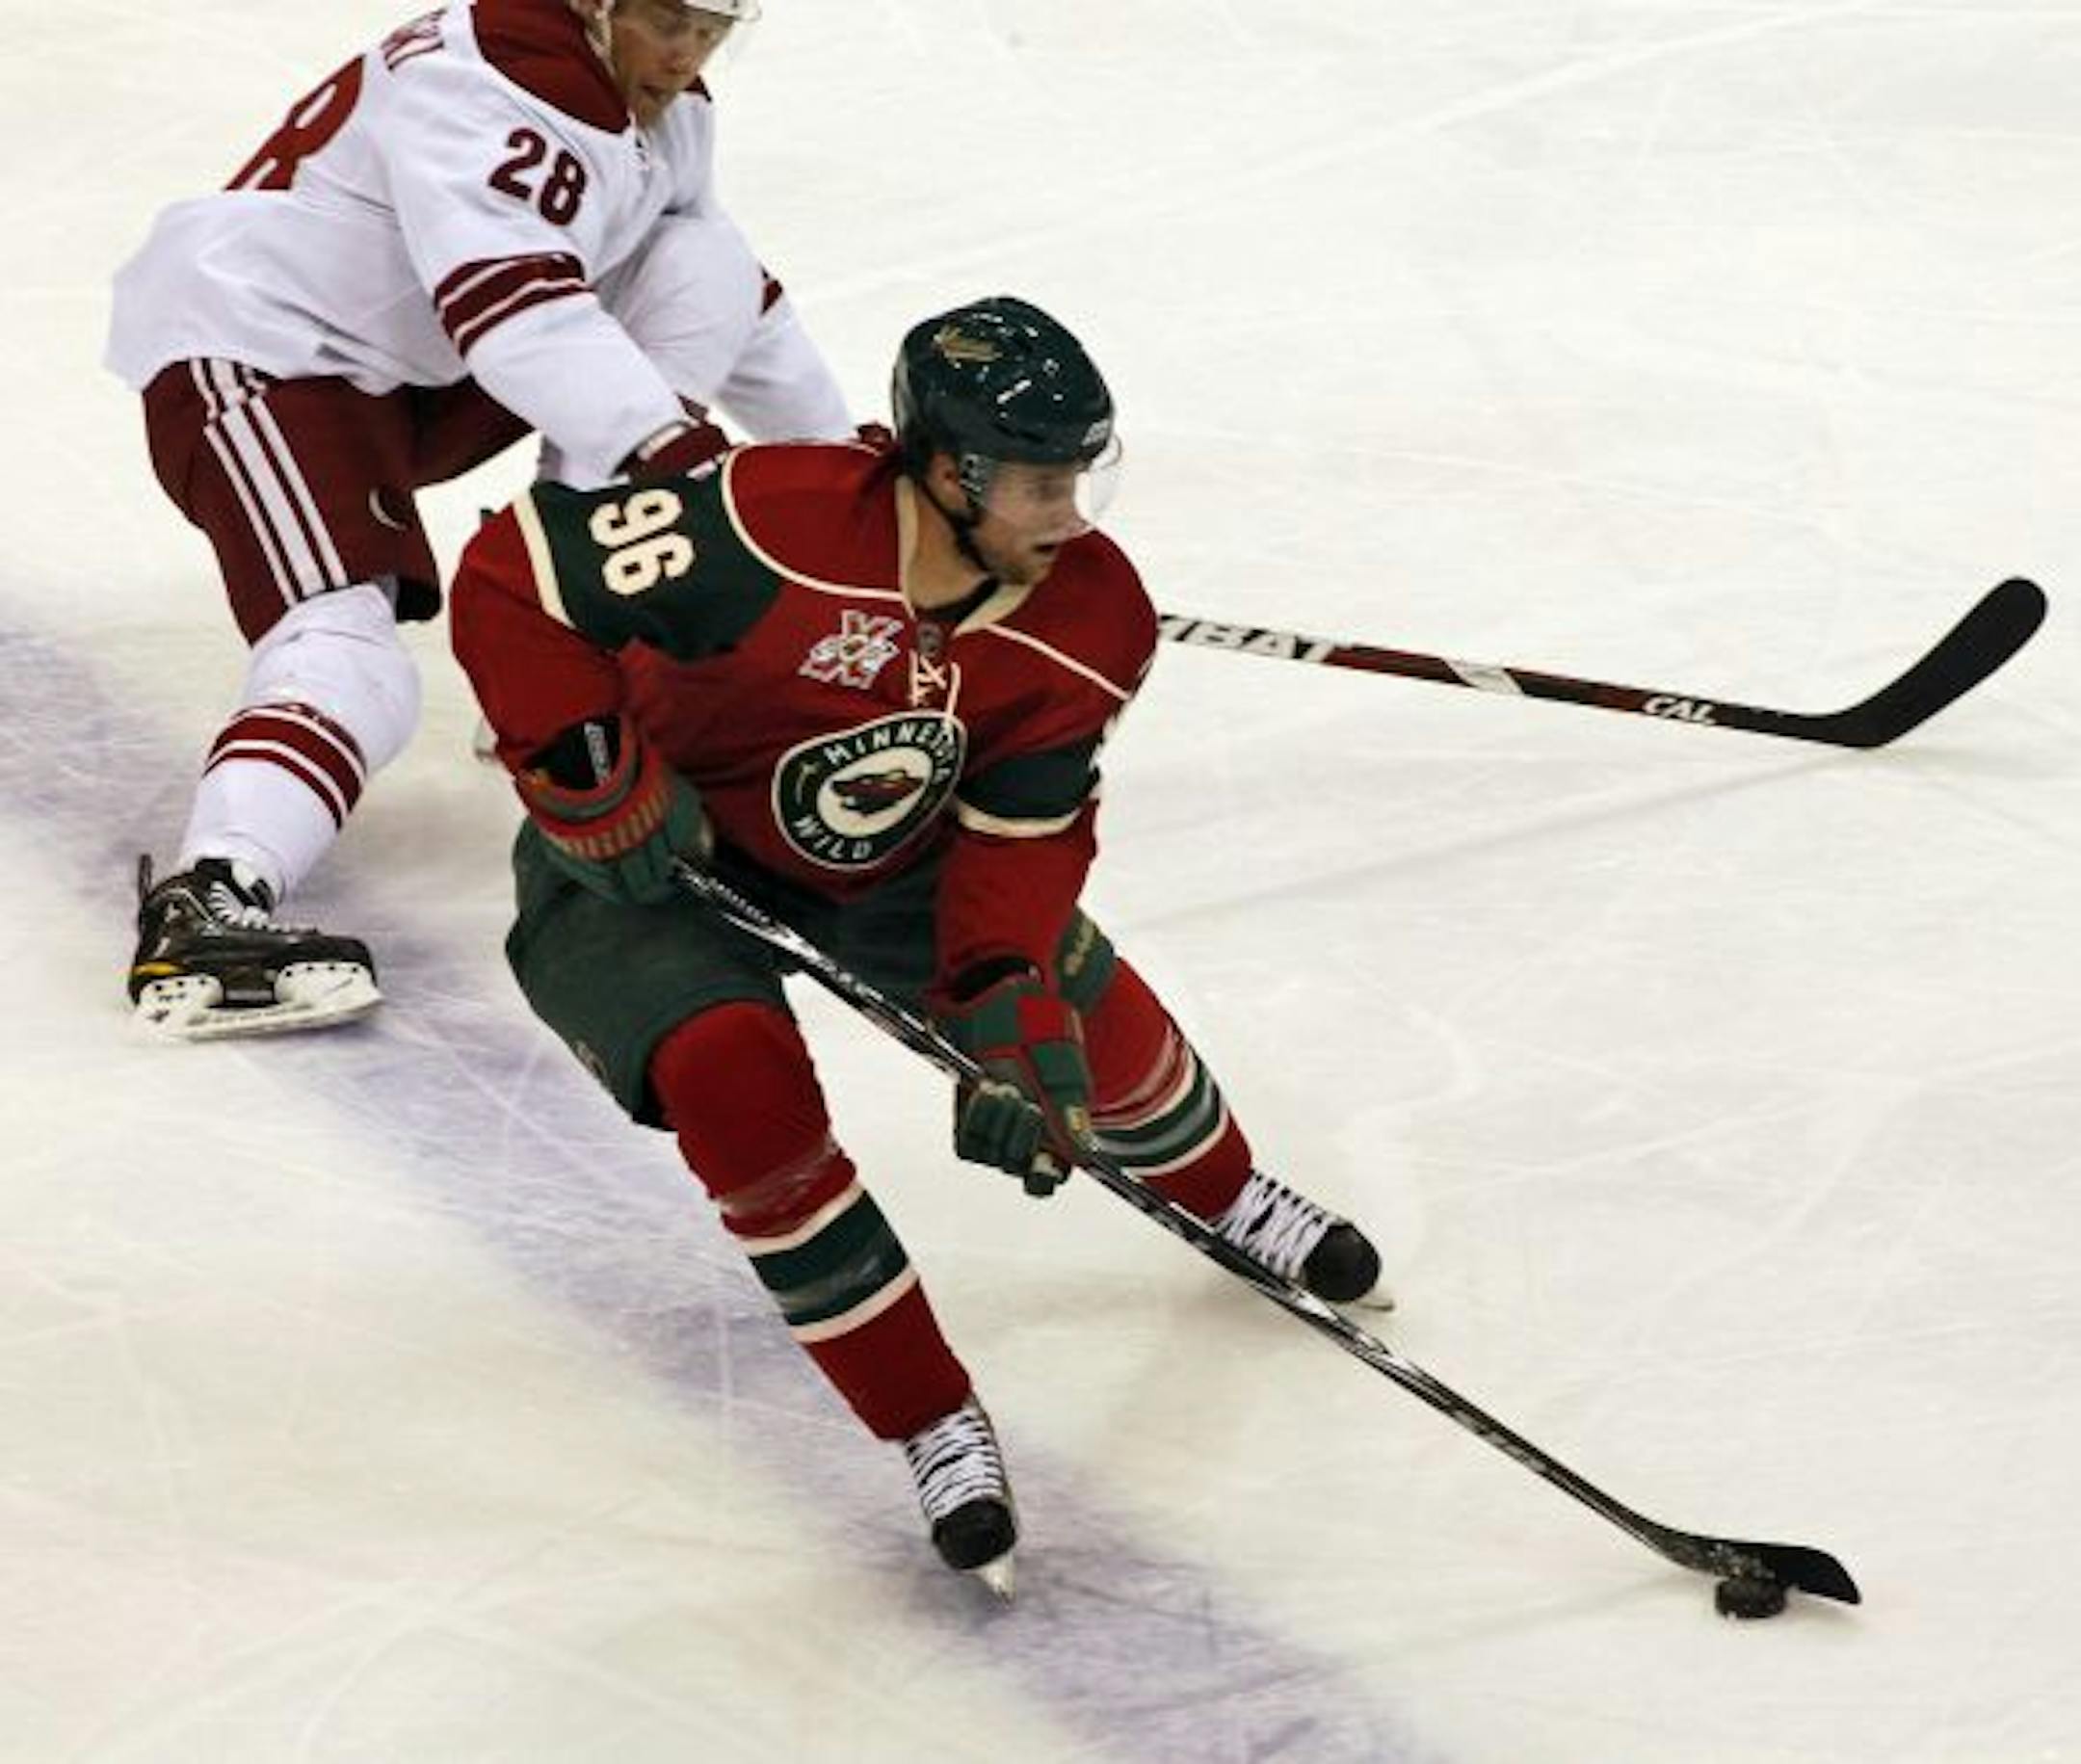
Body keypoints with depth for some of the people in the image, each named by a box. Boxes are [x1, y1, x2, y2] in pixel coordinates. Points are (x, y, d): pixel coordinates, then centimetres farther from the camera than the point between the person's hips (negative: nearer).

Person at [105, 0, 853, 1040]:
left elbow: (722, 294, 24)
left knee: (703, 258, -1)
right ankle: (204, 911, -48)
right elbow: (509, 304, -38)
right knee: (353, 659, -31)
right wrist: (668, 449, -48)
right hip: (251, 357, -9)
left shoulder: (665, 112, 8)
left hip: (413, 369, 9)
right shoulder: (480, 86, -23)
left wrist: (839, 450, 26)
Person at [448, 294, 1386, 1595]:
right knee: (743, 1084, -27)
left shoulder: (1091, 619, -19)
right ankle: (934, 1426, -14)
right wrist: (596, 786, -31)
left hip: (887, 856, 5)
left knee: (1086, 1013, -5)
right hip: (655, 855, -4)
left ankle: (1229, 1199, 32)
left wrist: (1007, 1012, -32)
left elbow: (1019, 838, -17)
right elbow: (511, 580, -31)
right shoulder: (771, 526, -37)